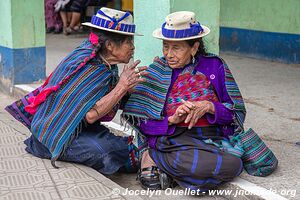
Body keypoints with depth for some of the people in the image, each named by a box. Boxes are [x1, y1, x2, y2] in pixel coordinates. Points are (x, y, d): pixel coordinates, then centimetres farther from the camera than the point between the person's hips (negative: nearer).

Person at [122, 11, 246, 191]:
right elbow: (141, 123, 3)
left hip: (213, 140, 3)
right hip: (171, 141, -3)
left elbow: (237, 112, 8)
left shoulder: (214, 66, 8)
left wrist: (209, 107, -11)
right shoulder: (157, 72, 6)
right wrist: (172, 120, -14)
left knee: (234, 164, -32)